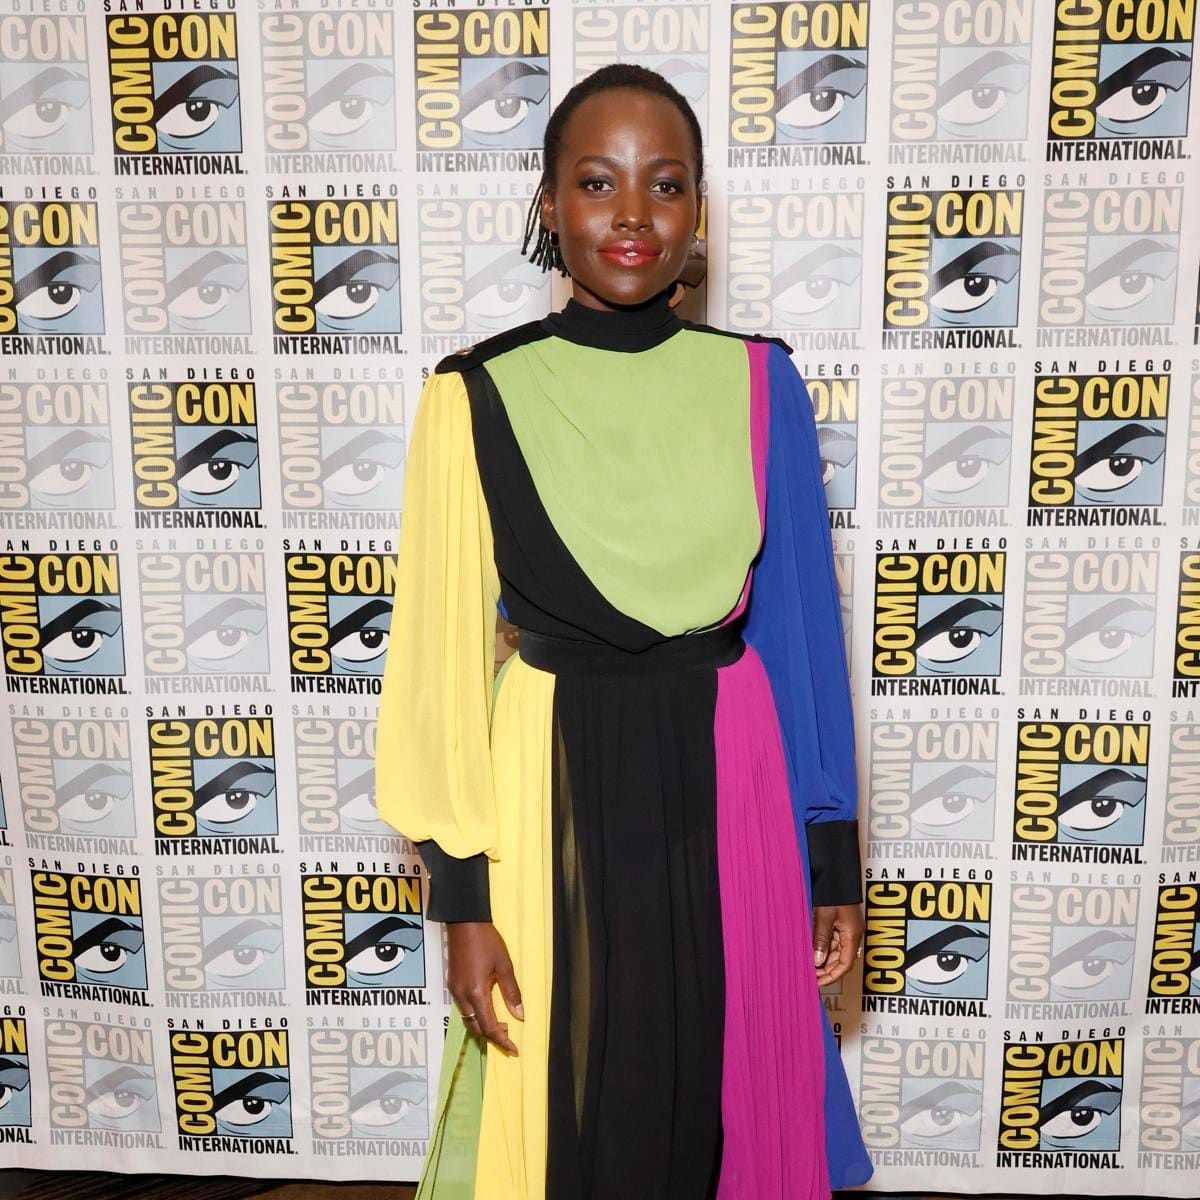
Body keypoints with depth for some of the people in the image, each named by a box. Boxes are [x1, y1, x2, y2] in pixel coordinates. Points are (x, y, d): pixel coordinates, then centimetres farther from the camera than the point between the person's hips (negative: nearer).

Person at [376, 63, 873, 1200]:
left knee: (726, 1095, 18)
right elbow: (446, 650, -5)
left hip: (725, 784, 2)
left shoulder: (759, 384, -1)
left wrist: (834, 857, 2)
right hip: (555, 787, -1)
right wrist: (465, 897, -6)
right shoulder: (476, 396, -7)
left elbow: (804, 627, 2)